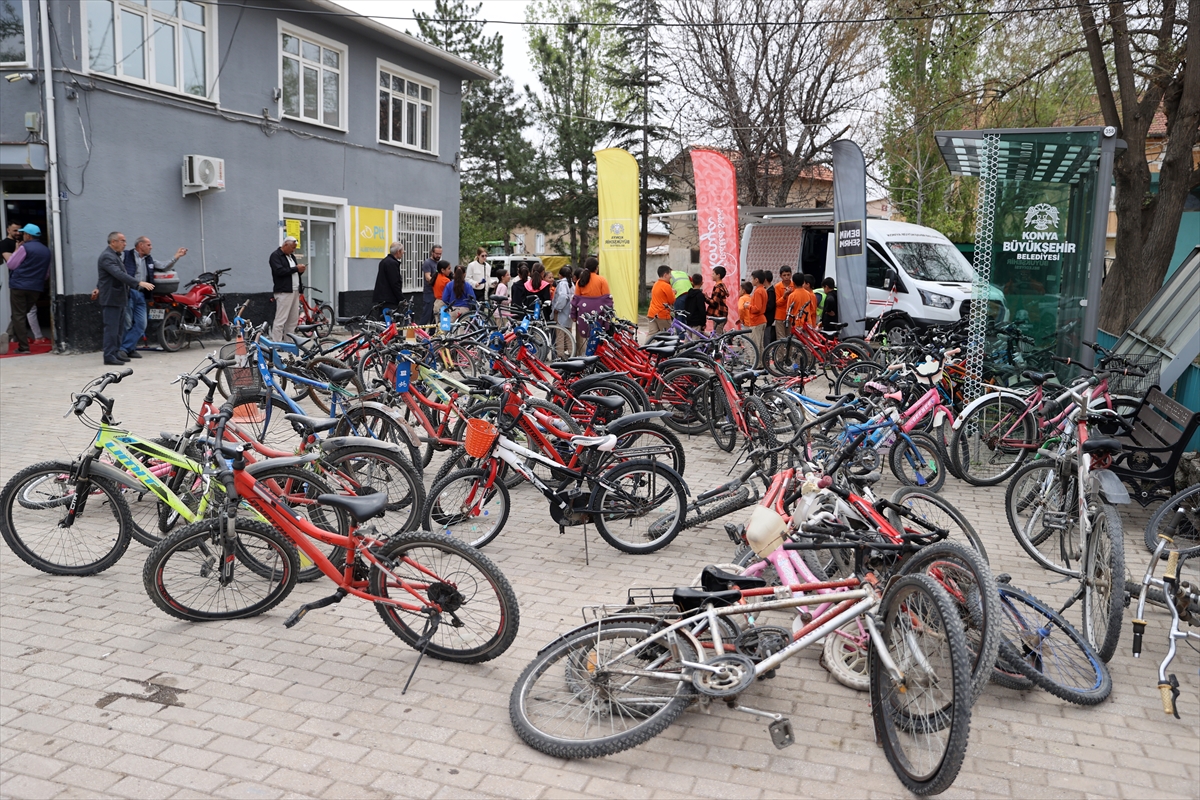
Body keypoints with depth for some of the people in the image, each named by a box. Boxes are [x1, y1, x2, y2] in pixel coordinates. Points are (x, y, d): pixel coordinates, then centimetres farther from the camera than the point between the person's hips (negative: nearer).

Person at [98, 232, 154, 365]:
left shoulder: (115, 256, 17)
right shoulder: (107, 257, -17)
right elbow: (119, 274, -29)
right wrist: (139, 283, -34)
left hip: (119, 298, 10)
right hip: (111, 299, -10)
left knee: (118, 328, 13)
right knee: (111, 328, -8)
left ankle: (116, 353, 20)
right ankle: (109, 357, -6)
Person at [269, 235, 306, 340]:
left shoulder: (291, 256, 21)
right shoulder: (275, 256, -5)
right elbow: (280, 271, -19)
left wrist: (300, 271, 4)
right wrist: (296, 268, -14)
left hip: (295, 291, 9)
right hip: (283, 292, -9)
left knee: (293, 320, 7)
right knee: (280, 320, -11)